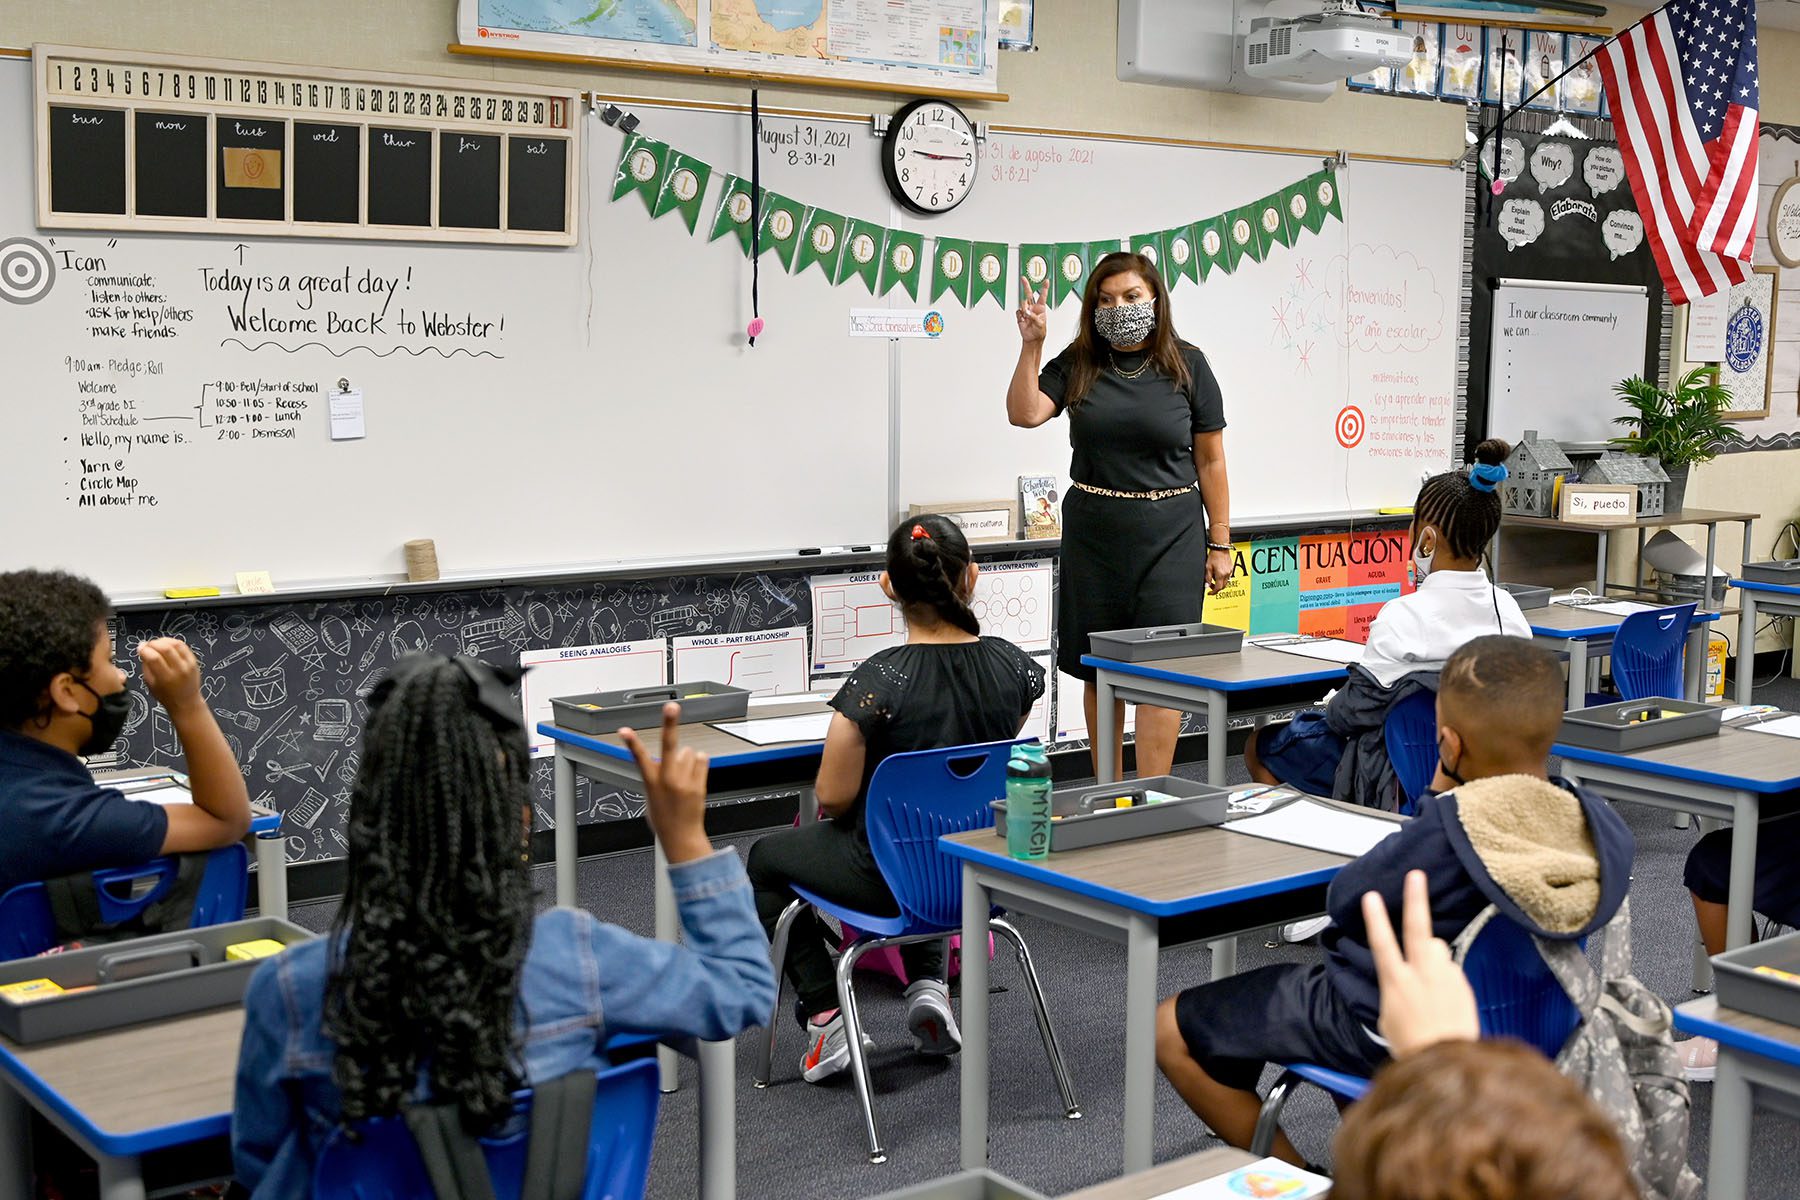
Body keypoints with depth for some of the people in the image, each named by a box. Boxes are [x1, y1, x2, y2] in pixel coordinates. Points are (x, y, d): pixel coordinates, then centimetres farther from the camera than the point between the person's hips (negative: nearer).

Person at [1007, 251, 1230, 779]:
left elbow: (1210, 461, 3)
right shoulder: (1077, 365, 5)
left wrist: (1219, 543, 1)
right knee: (1099, 669, 9)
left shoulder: (1187, 365, 1)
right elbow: (1024, 413, -8)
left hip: (1170, 534, -2)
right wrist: (1031, 344, -13)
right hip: (1093, 533, 2)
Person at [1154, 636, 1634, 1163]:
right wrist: (1448, 800, -6)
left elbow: (1345, 901, -17)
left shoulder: (1443, 834, -36)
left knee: (1171, 1030, 4)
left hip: (1386, 1033, -7)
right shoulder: (1603, 830, -16)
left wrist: (1439, 794, -13)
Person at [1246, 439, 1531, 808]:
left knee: (1261, 745, 16)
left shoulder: (1403, 616, -27)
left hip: (1400, 781, -7)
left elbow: (1359, 707, -18)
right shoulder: (1508, 608, -8)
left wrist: (1331, 707, 8)